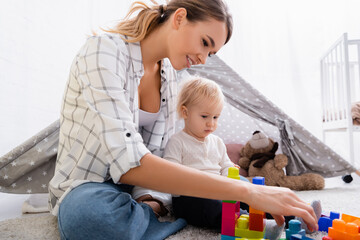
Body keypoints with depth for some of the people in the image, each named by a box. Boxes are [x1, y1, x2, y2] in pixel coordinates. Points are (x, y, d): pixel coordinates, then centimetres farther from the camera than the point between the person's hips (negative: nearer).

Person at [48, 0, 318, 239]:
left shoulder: (169, 74, 1)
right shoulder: (103, 50, -22)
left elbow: (162, 155, 4)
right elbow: (129, 163, -36)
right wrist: (245, 191, -38)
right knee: (91, 214, -42)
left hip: (143, 185, 5)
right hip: (87, 189, -4)